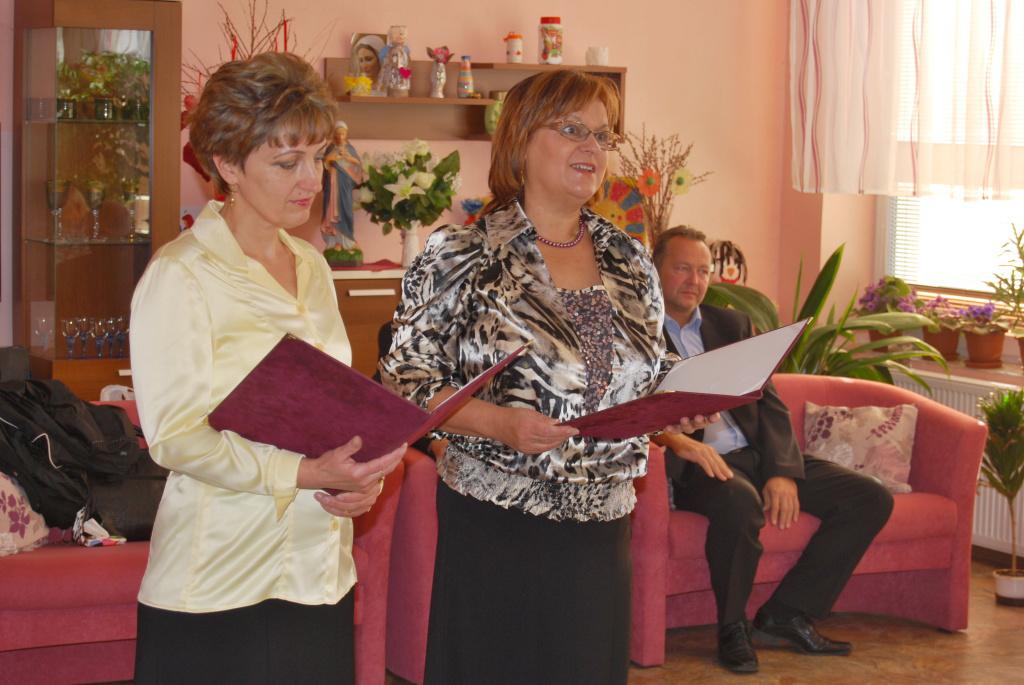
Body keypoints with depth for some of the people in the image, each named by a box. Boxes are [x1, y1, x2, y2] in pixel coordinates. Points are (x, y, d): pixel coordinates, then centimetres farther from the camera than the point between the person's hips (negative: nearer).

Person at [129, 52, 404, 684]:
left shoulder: (311, 267, 13)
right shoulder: (180, 276, -9)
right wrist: (304, 475, -24)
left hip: (321, 572, 6)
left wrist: (362, 476, -2)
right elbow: (176, 437, -15)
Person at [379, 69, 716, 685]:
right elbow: (406, 378, -7)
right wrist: (498, 421, -22)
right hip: (496, 525, -4)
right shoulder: (460, 258, -6)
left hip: (603, 524, 5)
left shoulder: (629, 261, 10)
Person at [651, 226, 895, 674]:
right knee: (740, 502, -40)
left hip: (758, 452, 6)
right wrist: (674, 440, -31)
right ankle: (732, 629, -16)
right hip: (699, 462, -6)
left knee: (871, 499, -7)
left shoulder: (732, 325, 18)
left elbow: (768, 402, 10)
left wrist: (783, 472, -7)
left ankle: (785, 614, -2)